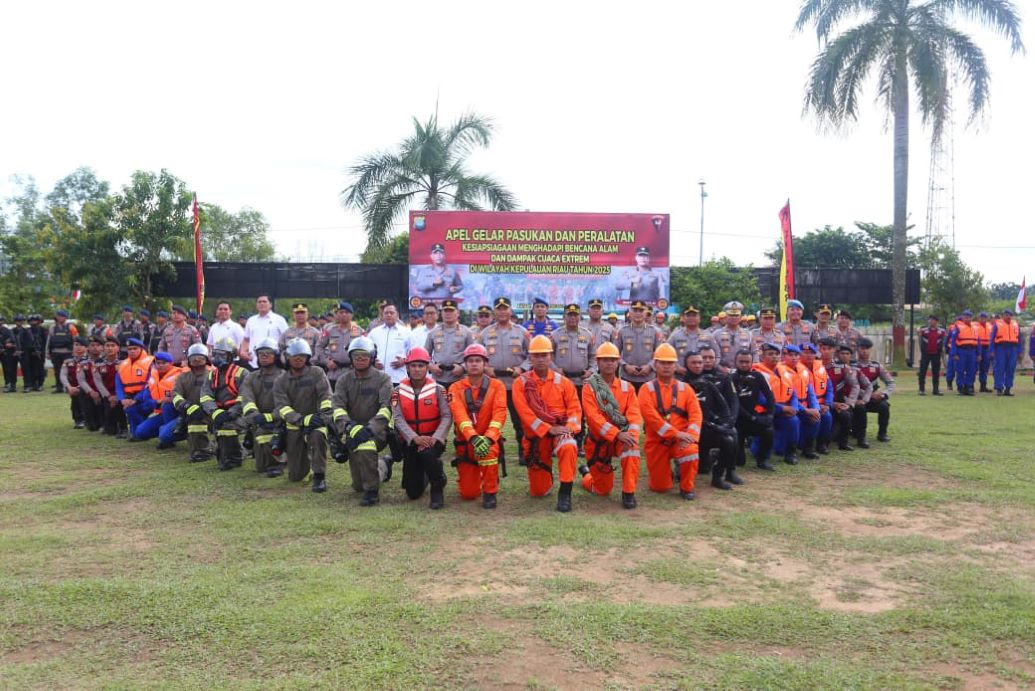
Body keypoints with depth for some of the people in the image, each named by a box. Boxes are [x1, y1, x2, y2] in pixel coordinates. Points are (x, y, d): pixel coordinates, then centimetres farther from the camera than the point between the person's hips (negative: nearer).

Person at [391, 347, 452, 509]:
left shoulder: (438, 389, -3)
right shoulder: (399, 392, 0)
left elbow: (447, 416, -10)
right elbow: (398, 418, -10)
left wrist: (435, 438, -25)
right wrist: (415, 438, -25)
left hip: (433, 439, -2)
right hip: (410, 442, 2)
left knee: (427, 453, -39)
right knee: (413, 493, 4)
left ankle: (438, 489, -12)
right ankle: (424, 476, 41)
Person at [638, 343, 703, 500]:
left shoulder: (685, 388, 7)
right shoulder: (646, 389, -1)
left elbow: (695, 414, -3)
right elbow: (650, 416, -16)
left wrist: (690, 436, -22)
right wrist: (675, 433, -24)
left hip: (680, 439, 1)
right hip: (656, 441, -1)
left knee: (691, 451, -33)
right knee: (659, 487, -2)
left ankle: (687, 487, -5)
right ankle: (667, 472, 37)